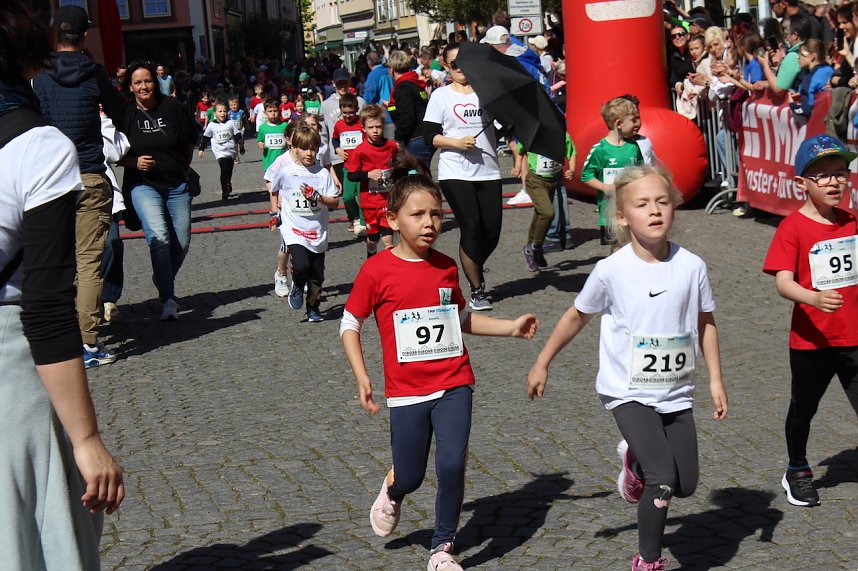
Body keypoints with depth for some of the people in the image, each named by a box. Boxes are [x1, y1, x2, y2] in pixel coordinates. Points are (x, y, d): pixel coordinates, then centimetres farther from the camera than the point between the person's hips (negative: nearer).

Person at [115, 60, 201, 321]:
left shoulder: (172, 107, -1)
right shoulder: (125, 114, -3)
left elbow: (190, 141, 11)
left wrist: (183, 169, 8)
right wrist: (135, 162, -14)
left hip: (177, 185, 3)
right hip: (143, 186, -3)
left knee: (181, 243, 5)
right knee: (158, 238, -22)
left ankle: (162, 279, 35)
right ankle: (168, 299, -19)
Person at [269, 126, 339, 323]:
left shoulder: (323, 173, -2)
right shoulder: (286, 172, -3)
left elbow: (335, 202, -2)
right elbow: (274, 190, 17)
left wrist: (318, 198, -18)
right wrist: (275, 211, 13)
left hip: (317, 232, 2)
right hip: (294, 230, -2)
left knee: (317, 275, 7)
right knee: (301, 265, -23)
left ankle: (313, 309, 28)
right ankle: (297, 287, 11)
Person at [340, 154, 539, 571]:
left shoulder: (446, 267, 4)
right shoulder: (377, 270, -9)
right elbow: (349, 325, -2)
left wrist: (510, 328, 10)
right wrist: (361, 378, -11)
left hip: (454, 385, 2)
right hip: (407, 392, -2)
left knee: (452, 466, -8)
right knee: (409, 477, 4)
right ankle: (391, 493, 43)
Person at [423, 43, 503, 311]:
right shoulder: (441, 95, 4)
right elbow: (429, 136, -2)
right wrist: (457, 142, -15)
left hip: (488, 171, 3)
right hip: (455, 173, -3)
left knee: (492, 230, 1)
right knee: (471, 227, -9)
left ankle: (473, 270, 32)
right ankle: (477, 291, 3)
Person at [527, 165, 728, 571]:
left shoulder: (691, 266, -5)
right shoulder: (611, 270, -12)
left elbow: (705, 322, 9)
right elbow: (577, 316, 3)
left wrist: (715, 380, 7)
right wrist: (542, 363, 10)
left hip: (676, 393, 4)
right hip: (629, 393, -4)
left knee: (685, 485, 7)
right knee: (662, 480, -15)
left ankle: (636, 461, 37)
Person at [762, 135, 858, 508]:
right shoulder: (793, 228, -13)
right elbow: (783, 282, -23)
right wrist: (814, 298, -39)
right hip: (811, 340, -3)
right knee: (803, 410, 17)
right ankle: (797, 473, 39)